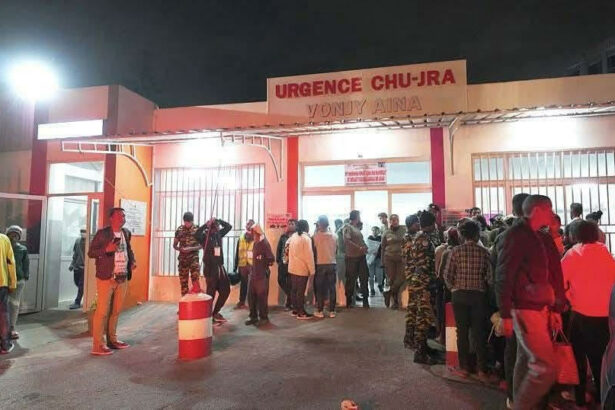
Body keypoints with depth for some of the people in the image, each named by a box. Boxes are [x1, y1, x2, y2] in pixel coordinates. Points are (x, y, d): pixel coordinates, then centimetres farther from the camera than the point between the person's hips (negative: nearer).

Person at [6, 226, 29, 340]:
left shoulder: (22, 249, 5)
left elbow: (26, 264, 7)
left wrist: (25, 277, 0)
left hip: (18, 280, 1)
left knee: (14, 304, 7)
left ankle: (12, 328, 15)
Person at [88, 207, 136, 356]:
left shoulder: (126, 233, 11)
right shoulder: (102, 233, -6)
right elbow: (91, 252, -6)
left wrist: (132, 261, 8)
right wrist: (106, 249, -22)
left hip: (123, 278, 6)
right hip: (106, 278, -6)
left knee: (116, 311, 13)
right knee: (102, 311, -2)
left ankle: (112, 340, 24)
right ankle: (98, 345, 6)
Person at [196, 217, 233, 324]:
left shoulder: (219, 234, 7)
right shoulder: (205, 235, -10)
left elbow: (229, 226, 12)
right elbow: (196, 235, -31)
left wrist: (218, 220, 0)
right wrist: (207, 224, -24)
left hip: (220, 267, 7)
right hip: (210, 268, -7)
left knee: (226, 290, 11)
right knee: (211, 293, -1)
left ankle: (215, 312, 26)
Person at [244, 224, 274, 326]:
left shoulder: (265, 243, -12)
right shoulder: (255, 244, 12)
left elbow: (271, 258, -17)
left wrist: (264, 266, -6)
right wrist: (252, 267, 11)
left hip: (262, 275, -7)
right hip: (253, 274, 7)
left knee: (261, 297, 1)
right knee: (251, 296, 9)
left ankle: (264, 318, 13)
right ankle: (253, 316, 21)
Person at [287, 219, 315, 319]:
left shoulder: (293, 236, 8)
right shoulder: (306, 238, -14)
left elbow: (290, 250, 15)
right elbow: (309, 256, -16)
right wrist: (312, 270, -12)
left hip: (292, 268, 8)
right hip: (302, 269, -7)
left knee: (294, 289, 13)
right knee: (301, 291, -2)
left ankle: (295, 310, 22)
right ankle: (301, 313, 4)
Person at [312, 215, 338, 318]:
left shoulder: (315, 236, -11)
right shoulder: (334, 236, -2)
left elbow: (314, 249, 1)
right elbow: (336, 249, 6)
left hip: (320, 265, -2)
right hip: (332, 264, 2)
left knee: (319, 288, 8)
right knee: (332, 288, 8)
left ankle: (320, 311, 11)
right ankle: (332, 311, 12)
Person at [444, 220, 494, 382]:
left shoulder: (456, 251, -5)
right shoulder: (484, 252, -5)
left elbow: (447, 275, -6)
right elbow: (490, 276, -8)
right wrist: (483, 287, 11)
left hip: (459, 295, 0)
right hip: (478, 295, 0)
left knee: (462, 332, 9)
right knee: (479, 333, 8)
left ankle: (464, 368, 18)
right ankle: (481, 370, 12)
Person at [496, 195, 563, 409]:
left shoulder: (538, 237, 14)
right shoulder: (516, 234, -11)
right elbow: (503, 276, -15)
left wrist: (553, 309, 16)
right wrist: (506, 315, -17)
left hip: (540, 309, 9)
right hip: (525, 310, -9)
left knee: (526, 363, 16)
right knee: (546, 366, -8)